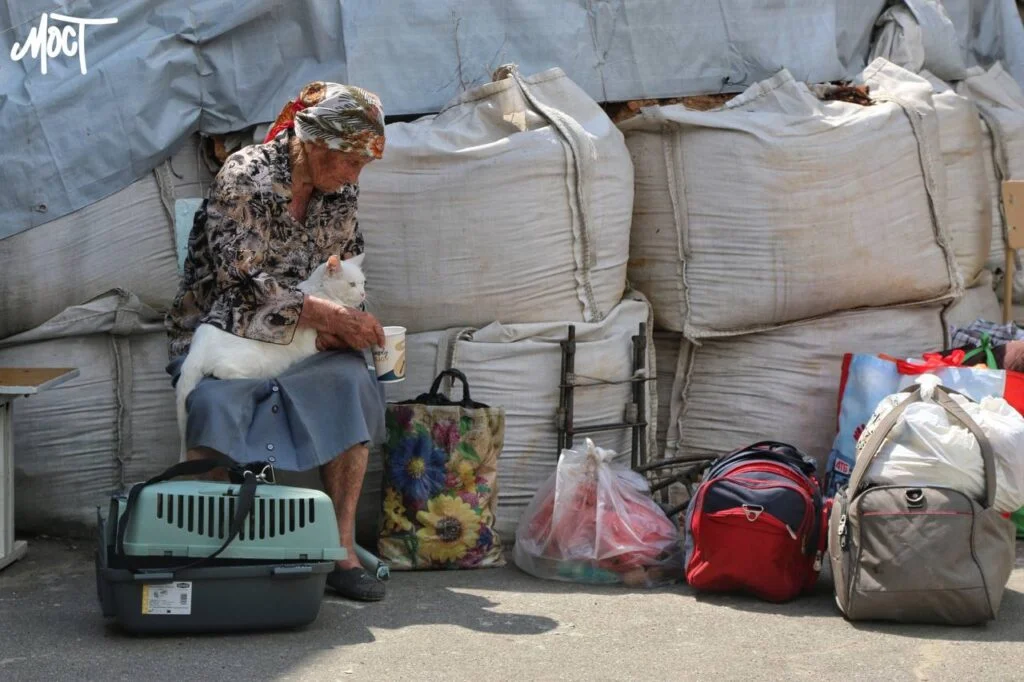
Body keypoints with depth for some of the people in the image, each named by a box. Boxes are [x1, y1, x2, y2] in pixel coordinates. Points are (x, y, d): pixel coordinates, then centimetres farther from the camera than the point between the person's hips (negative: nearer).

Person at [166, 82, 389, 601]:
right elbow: (244, 283, -21)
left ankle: (342, 551, -23)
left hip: (294, 339, 5)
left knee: (351, 380, -26)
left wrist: (342, 320, -8)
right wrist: (329, 317, -24)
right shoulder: (245, 177, -16)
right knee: (218, 403, -37)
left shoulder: (342, 191, 4)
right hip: (216, 331, -5)